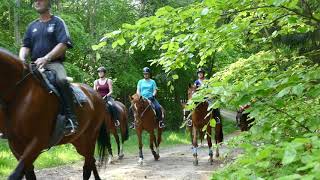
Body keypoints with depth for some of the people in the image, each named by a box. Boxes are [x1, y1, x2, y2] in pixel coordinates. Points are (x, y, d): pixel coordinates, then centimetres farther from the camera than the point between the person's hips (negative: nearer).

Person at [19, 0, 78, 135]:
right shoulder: (32, 26, 22)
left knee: (62, 80, -36)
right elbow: (25, 46, 15)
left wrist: (46, 58, -20)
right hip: (34, 65, 6)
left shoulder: (57, 22, 6)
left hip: (54, 63, -6)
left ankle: (71, 119, -36)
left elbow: (64, 44, -7)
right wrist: (22, 59, -8)